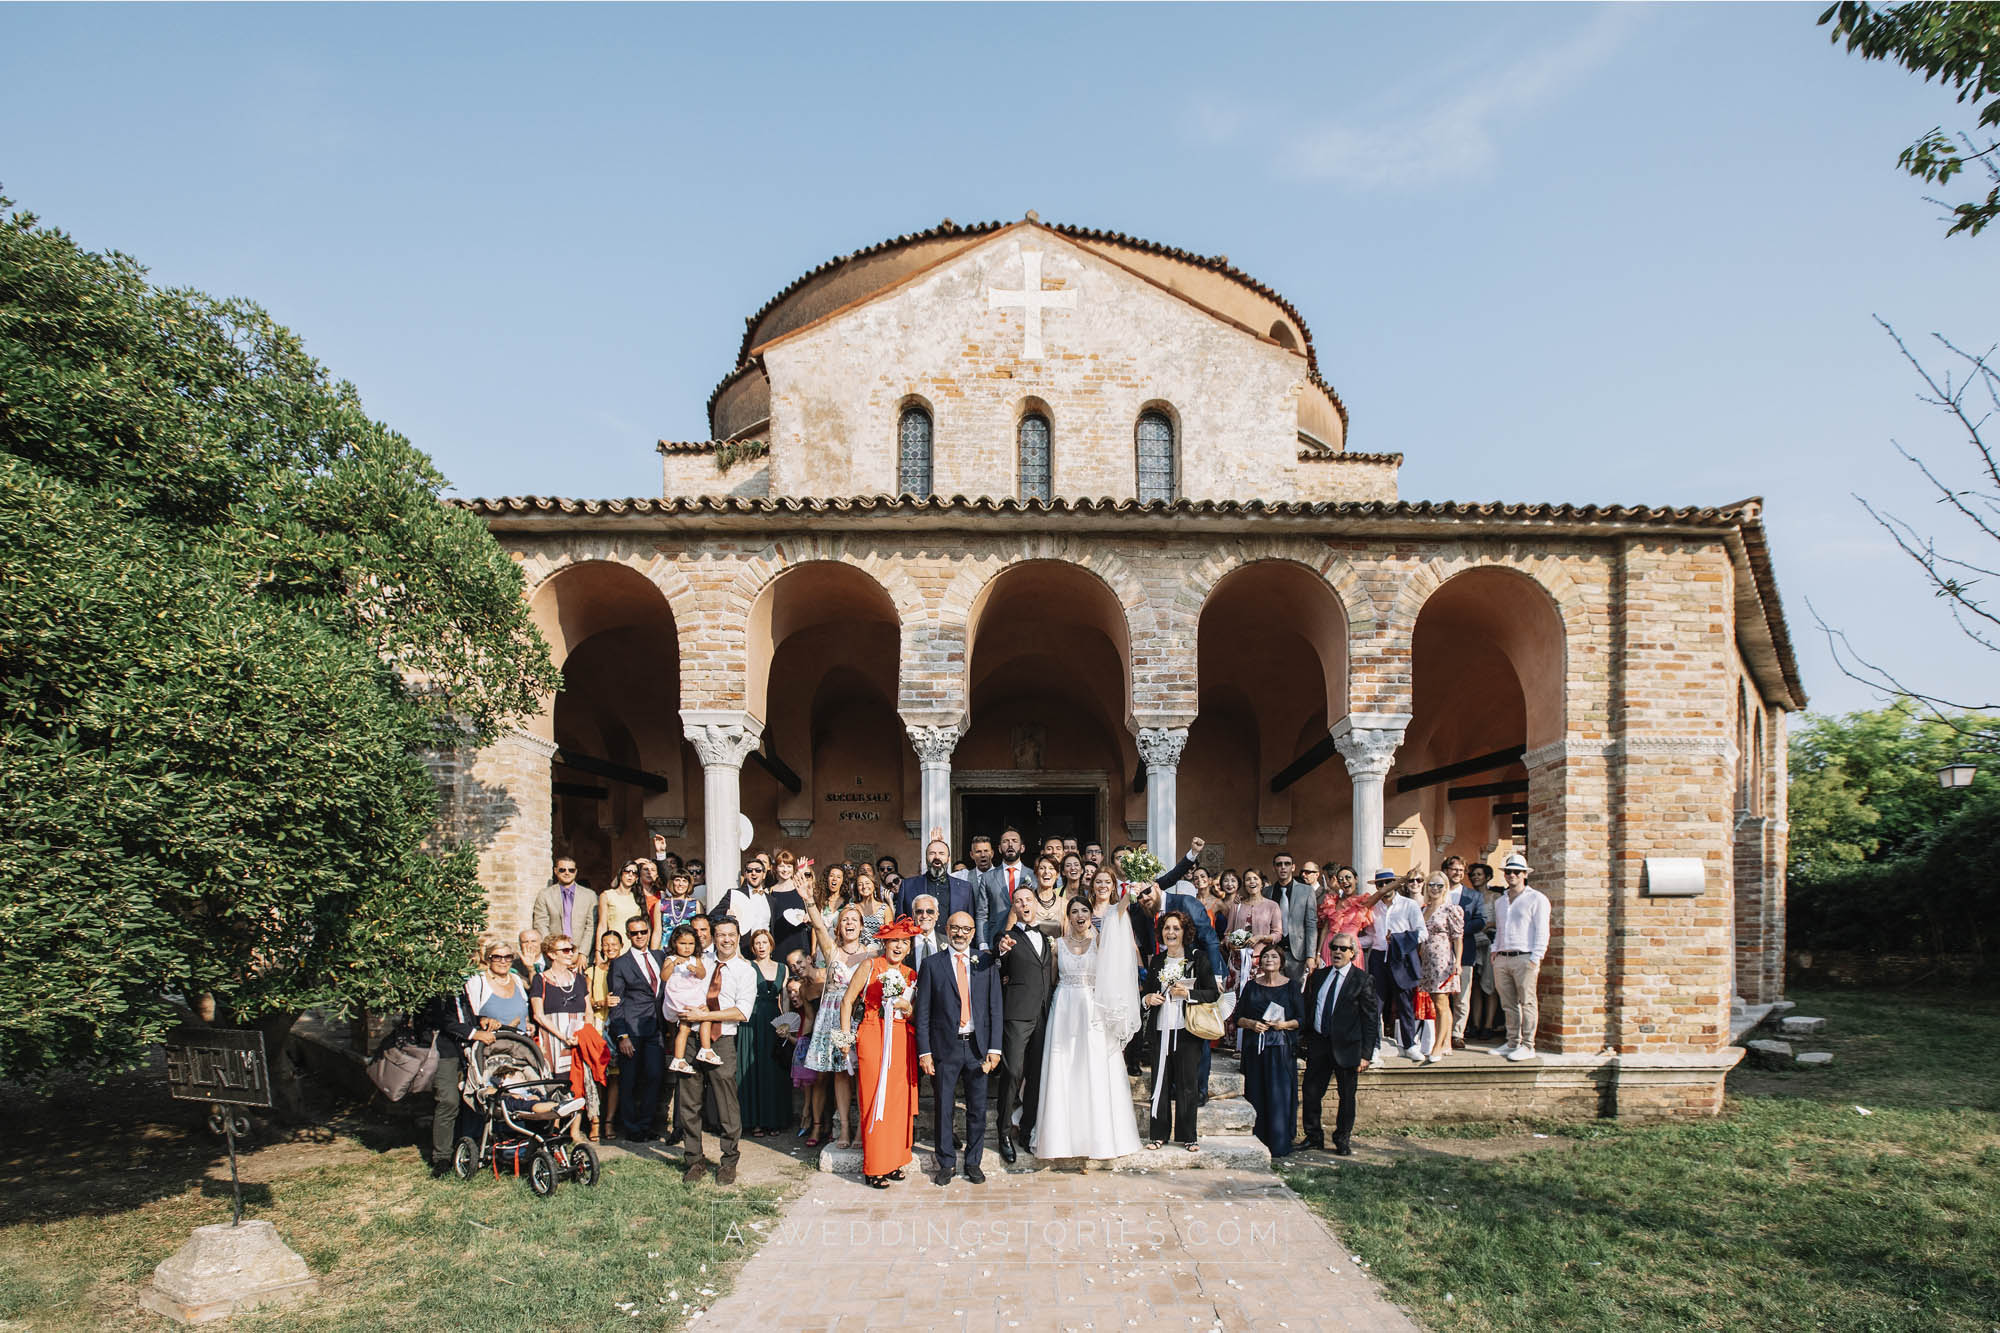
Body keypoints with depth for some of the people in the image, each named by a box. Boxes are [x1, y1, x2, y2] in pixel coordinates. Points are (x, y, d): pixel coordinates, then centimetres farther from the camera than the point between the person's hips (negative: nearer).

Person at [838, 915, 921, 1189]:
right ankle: (874, 1168, 3)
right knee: (874, 1101, -4)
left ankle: (894, 1160, 16)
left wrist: (906, 1007, -3)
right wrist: (846, 1036, -4)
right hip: (873, 1039, -4)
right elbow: (847, 1000, 2)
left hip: (902, 1041, 4)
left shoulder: (911, 975, 14)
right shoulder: (870, 966, 2)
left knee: (899, 1100, 4)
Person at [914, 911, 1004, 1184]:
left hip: (978, 1046, 1)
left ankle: (973, 1162, 23)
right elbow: (922, 1012, 0)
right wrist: (924, 1052, -6)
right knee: (943, 1108, 6)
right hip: (945, 1047, -1)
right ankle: (946, 1163, 20)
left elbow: (995, 1008, 4)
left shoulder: (987, 963, 5)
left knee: (978, 1108, 8)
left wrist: (994, 1048, -3)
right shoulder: (932, 964, 1)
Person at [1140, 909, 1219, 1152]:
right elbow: (1145, 992, 19)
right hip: (1161, 1030, 3)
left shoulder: (1198, 958, 0)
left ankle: (1187, 1136, 10)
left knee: (1187, 1082, 0)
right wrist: (1147, 999, -2)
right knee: (1160, 1082, 5)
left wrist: (1188, 994, -15)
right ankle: (1159, 1133, 13)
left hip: (1188, 1030, -3)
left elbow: (1213, 993, -3)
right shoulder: (1156, 961, 12)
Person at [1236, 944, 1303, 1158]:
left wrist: (1285, 1024, -15)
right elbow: (1238, 1017, 10)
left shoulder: (1290, 986, 3)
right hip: (1255, 1047, 2)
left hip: (1281, 1047, -2)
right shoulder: (1252, 986, 10)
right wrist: (1252, 1024, -9)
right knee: (1256, 1094, 2)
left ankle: (1279, 1144, 1)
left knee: (1279, 1095, -5)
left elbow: (1301, 1018, 2)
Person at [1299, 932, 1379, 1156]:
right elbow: (1307, 1009, 14)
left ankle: (1343, 1140, 22)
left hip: (1346, 1045, -4)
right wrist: (1304, 1038, 6)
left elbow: (1370, 1019, -7)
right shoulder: (1318, 976, 9)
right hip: (1318, 1044, 4)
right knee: (1310, 1093, 6)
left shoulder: (1362, 980, -6)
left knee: (1346, 1096, 7)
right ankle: (1314, 1137, 21)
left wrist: (1366, 1054, -11)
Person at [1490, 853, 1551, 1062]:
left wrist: (1535, 960, -12)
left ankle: (1527, 1046, -2)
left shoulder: (1536, 899, 0)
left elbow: (1542, 932, -5)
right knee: (1508, 1005, 7)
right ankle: (1512, 1043, 14)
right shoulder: (1499, 901, 20)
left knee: (1527, 1003, -5)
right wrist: (1495, 952, 13)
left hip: (1524, 958, -6)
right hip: (1502, 959, 6)